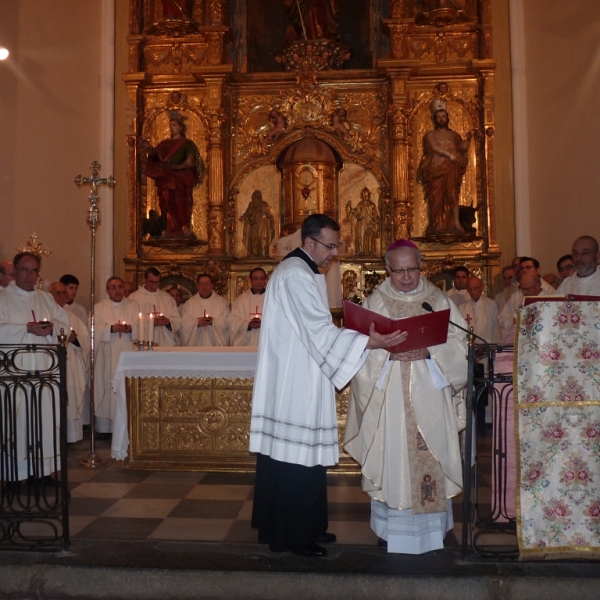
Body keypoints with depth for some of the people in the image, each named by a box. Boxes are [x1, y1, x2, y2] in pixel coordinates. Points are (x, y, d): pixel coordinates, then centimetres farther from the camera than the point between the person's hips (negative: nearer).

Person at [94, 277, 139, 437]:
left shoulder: (133, 306, 13)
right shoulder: (99, 308, 10)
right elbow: (96, 331, -1)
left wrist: (130, 328, -14)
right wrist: (111, 328, -17)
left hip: (128, 355, 1)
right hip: (107, 356, -1)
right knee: (108, 388, -3)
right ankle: (105, 427, 2)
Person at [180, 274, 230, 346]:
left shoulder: (222, 302, 7)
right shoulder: (189, 303, 9)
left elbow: (228, 321, -1)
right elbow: (183, 322, 1)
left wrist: (213, 321, -16)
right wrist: (197, 322, -16)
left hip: (217, 344, 0)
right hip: (196, 344, 0)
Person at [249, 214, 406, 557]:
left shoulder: (306, 272, 16)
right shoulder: (295, 275, -17)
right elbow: (319, 330, -24)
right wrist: (369, 342, -28)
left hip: (300, 380, 10)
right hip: (295, 383, -10)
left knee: (302, 454, 14)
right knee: (297, 456, -4)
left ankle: (307, 526, 24)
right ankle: (294, 534, 7)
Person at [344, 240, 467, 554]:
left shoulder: (439, 300, 8)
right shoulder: (375, 302, 5)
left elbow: (458, 342, 2)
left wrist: (429, 351, -15)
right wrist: (389, 352, -19)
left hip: (430, 395, 1)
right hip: (389, 395, -1)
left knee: (431, 455, 3)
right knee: (392, 456, 0)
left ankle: (433, 526, 18)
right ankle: (392, 527, 13)